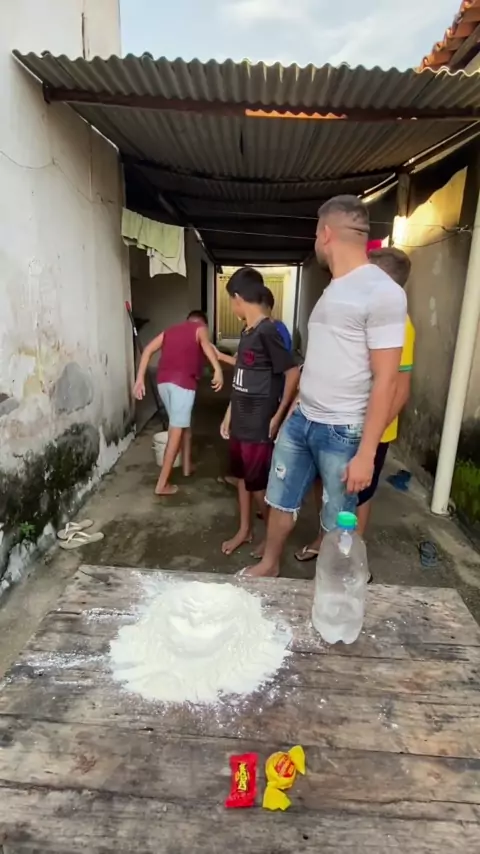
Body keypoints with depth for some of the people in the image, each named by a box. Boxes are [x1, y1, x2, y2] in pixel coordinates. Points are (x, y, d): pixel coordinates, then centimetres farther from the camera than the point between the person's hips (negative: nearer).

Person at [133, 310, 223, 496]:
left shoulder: (170, 330, 26)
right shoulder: (200, 328, 12)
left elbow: (148, 349, 12)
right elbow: (206, 345, -13)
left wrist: (140, 379, 8)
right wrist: (218, 370, -27)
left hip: (163, 381, 6)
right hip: (183, 382, -6)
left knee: (184, 424, 24)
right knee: (176, 432, -2)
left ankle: (187, 465, 38)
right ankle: (162, 485, -1)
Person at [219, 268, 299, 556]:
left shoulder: (267, 331, -19)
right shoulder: (248, 331, 9)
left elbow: (293, 374, -20)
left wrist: (278, 417, -16)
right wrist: (229, 414, 17)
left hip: (259, 425, -9)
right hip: (241, 421, 9)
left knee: (258, 484, 4)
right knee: (242, 476, 18)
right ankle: (245, 530, 34)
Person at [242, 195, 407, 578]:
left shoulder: (382, 292, -15)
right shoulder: (334, 287, 11)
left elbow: (386, 380, -18)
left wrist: (366, 452, -19)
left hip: (342, 432, -8)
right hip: (301, 419, 8)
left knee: (338, 522, 10)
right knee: (281, 500, 18)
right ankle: (270, 564, 40)